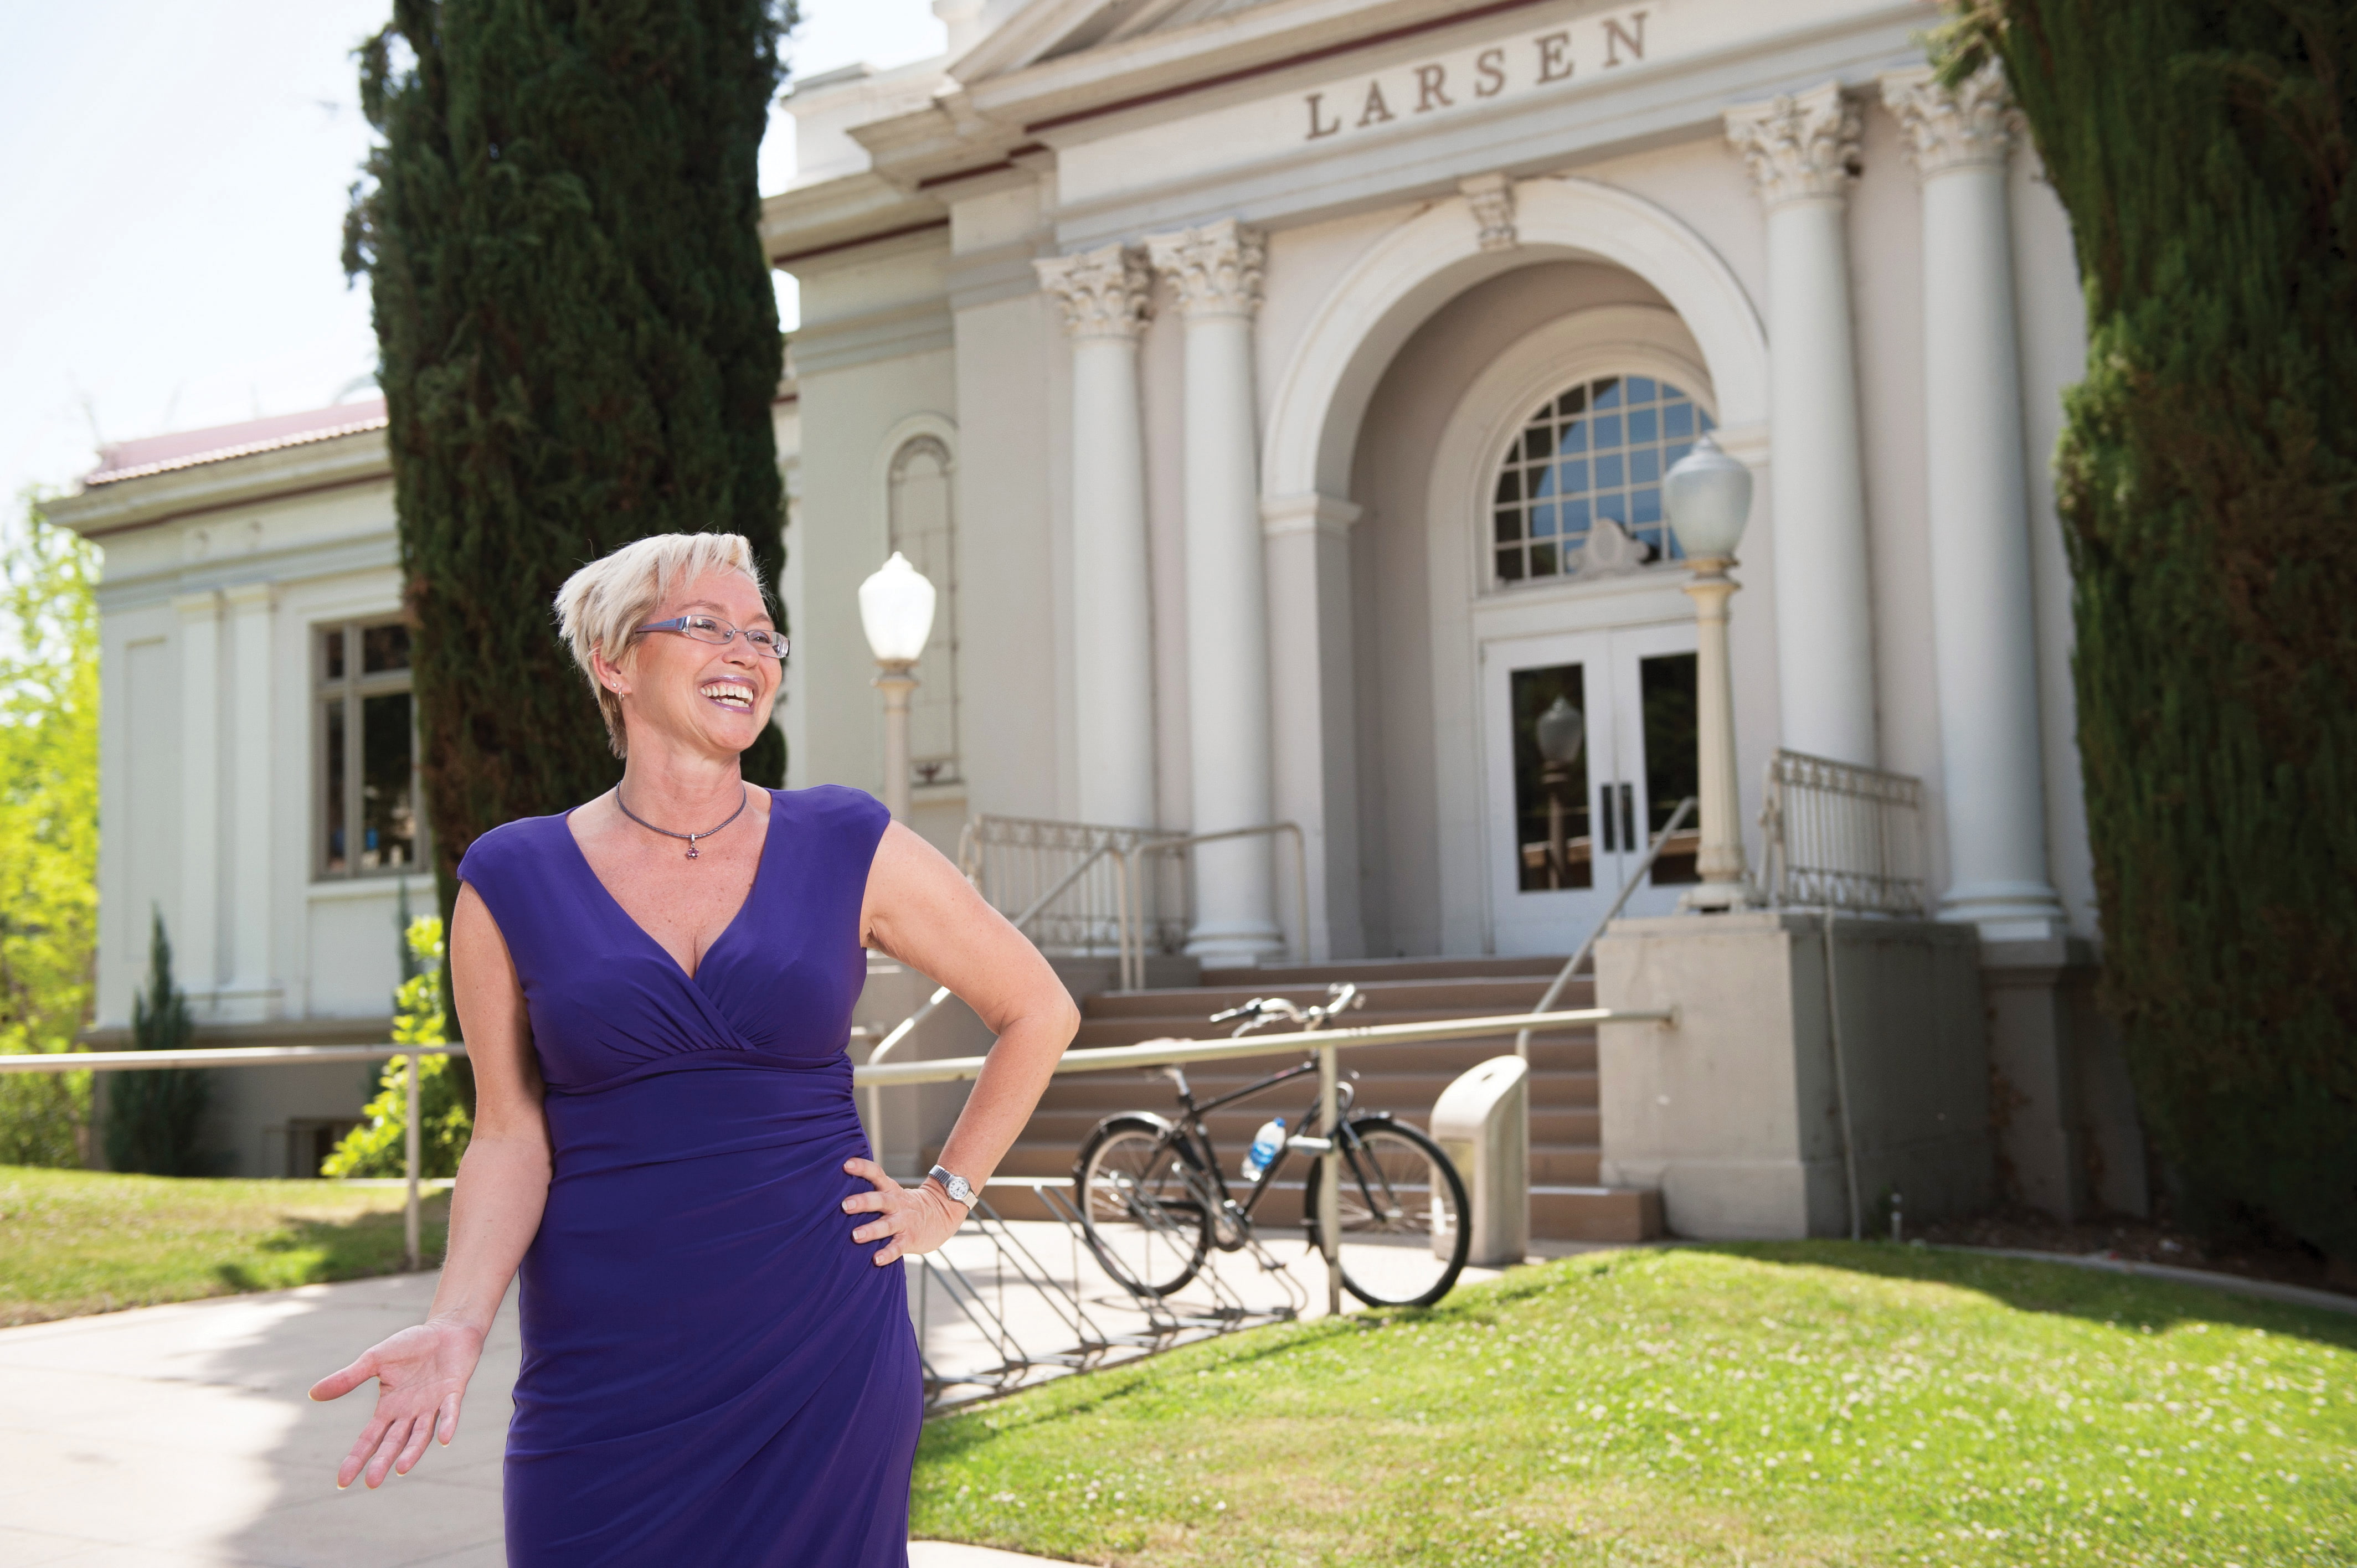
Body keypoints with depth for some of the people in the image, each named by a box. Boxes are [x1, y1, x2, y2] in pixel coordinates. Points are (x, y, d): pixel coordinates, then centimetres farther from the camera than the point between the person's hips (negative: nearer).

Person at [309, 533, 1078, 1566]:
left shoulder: (849, 851, 0)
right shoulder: (513, 884, 0)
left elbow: (1038, 1010, 9)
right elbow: (511, 1138, 0)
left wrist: (947, 1197, 6)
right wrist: (457, 1323, -14)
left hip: (821, 1351, 1)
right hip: (603, 1360, 0)